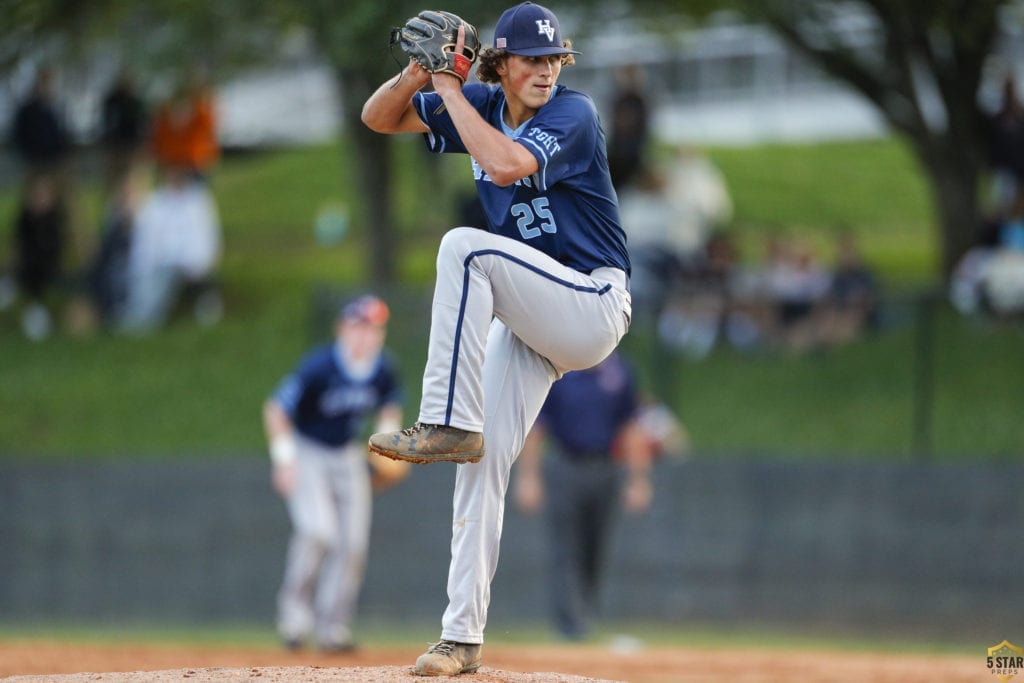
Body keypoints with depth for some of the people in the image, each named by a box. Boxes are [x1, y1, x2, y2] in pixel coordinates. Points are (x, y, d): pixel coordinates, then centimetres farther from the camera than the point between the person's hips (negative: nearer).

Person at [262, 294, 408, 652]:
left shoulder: (384, 371, -8)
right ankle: (295, 611, -10)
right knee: (317, 529, -25)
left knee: (353, 541, -1)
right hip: (307, 452, -5)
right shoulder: (319, 366, -24)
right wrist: (284, 459, -28)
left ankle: (333, 626, 9)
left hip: (349, 457, 5)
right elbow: (275, 409, -21)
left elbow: (390, 407, 14)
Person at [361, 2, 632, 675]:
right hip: (528, 318, 7)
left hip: (593, 308, -7)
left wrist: (449, 88, -21)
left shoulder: (574, 114, -14)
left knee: (465, 247, -27)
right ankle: (462, 638, 0)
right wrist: (418, 74, -12)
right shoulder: (481, 105, 6)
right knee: (484, 462, -2)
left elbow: (505, 165, -31)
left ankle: (447, 421, -27)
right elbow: (379, 118, 9)